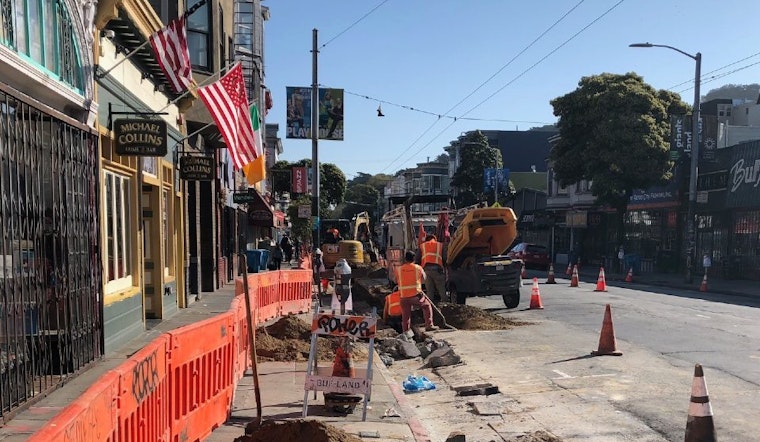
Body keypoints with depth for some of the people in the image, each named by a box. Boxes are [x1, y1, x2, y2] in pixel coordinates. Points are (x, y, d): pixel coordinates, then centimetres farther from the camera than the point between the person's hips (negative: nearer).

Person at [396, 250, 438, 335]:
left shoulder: (399, 270, 2)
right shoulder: (418, 268, -1)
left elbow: (396, 280, 15)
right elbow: (423, 279, 11)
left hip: (404, 297, 2)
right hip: (416, 295, -2)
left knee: (405, 315, 12)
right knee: (427, 306, 19)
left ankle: (405, 331, 9)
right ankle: (429, 325, 15)